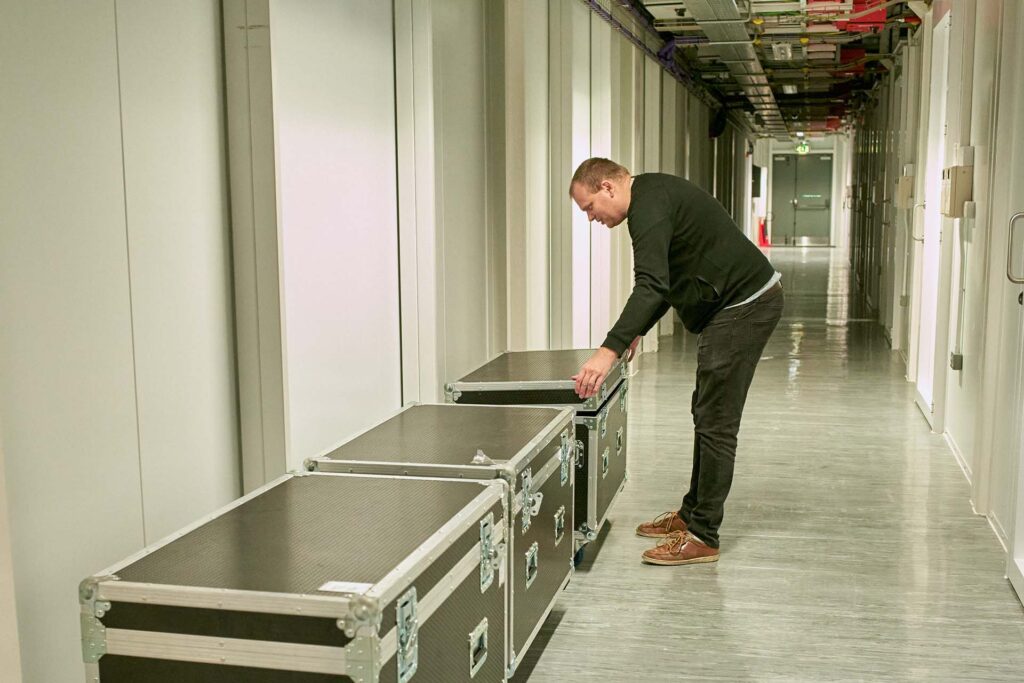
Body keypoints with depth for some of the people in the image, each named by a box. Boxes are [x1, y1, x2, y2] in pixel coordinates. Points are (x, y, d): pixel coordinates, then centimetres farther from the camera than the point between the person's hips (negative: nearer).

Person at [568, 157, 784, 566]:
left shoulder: (649, 206, -18)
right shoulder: (655, 194, 15)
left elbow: (652, 286, -32)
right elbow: (666, 281, 25)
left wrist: (609, 351, -38)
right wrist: (636, 332, 21)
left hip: (746, 305, -11)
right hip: (741, 302, 11)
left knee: (715, 421, -8)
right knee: (706, 413, 16)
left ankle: (702, 537, -1)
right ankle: (691, 514, 27)